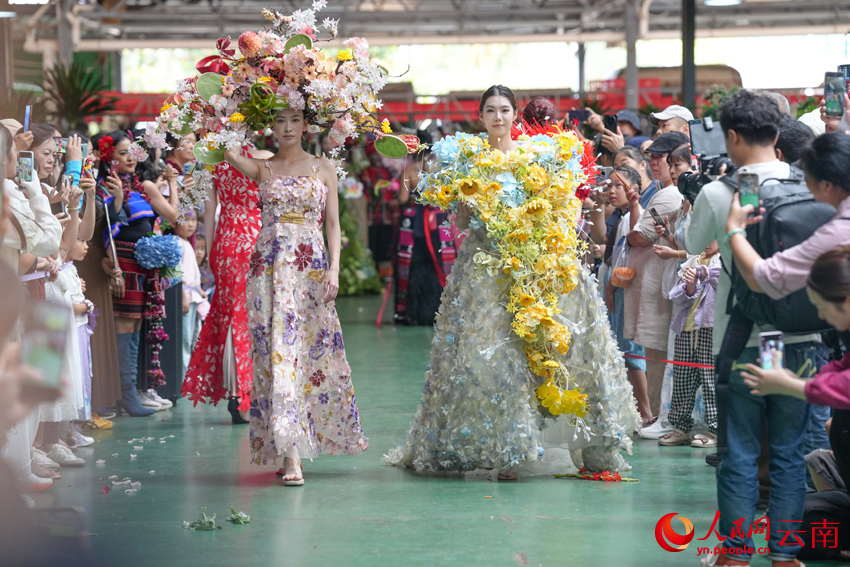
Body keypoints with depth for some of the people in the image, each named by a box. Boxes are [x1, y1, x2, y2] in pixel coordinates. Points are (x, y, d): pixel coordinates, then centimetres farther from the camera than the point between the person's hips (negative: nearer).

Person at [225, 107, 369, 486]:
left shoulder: (323, 168, 10)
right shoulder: (261, 168, 10)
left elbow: (333, 223, 6)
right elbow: (228, 150, -9)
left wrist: (334, 269, -5)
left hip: (312, 267, 1)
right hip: (269, 266, 0)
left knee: (315, 350, 0)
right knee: (277, 351, -7)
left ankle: (300, 440, 15)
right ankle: (290, 454, -6)